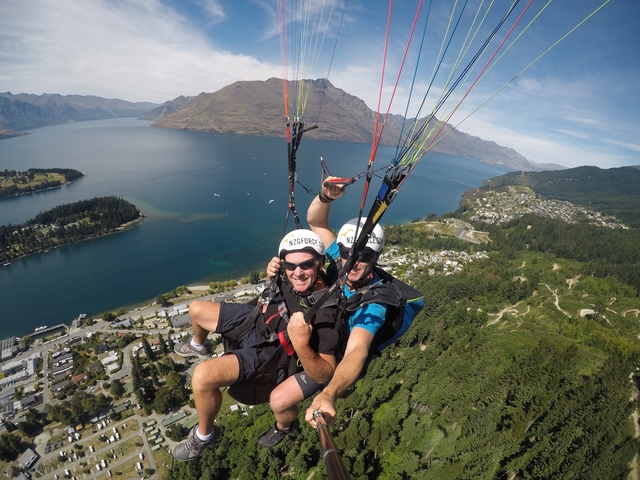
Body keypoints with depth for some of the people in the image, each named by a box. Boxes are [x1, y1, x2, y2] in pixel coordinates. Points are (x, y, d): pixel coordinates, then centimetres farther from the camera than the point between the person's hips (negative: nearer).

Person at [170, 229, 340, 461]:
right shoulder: (290, 277, -16)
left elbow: (325, 374, -29)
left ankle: (204, 435, 6)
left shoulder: (323, 311, -34)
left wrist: (302, 345, -47)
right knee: (196, 309, 20)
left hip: (265, 353, -7)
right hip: (253, 318, 7)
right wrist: (273, 274, -13)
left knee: (202, 376, -29)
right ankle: (198, 346, 57)